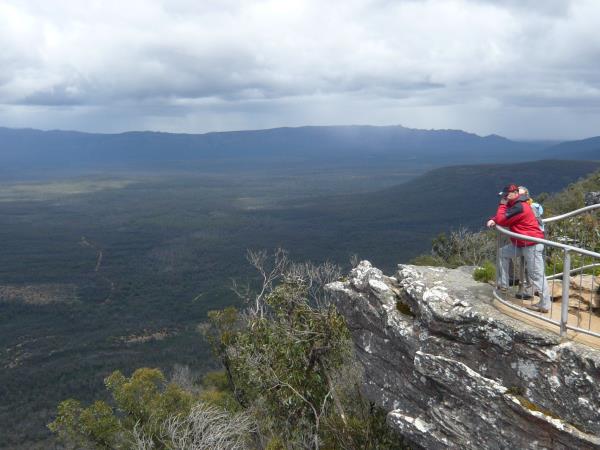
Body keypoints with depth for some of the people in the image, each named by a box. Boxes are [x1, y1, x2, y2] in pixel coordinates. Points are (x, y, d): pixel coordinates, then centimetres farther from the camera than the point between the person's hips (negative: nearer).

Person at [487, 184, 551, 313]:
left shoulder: (519, 207, -19)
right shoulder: (515, 205, 14)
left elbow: (502, 221, -19)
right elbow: (502, 216, 20)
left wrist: (502, 204, -8)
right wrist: (493, 220, -2)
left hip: (532, 244, -11)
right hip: (522, 243, 11)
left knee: (536, 275, -7)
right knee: (503, 252, 15)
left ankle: (544, 305, -2)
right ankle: (503, 284, 18)